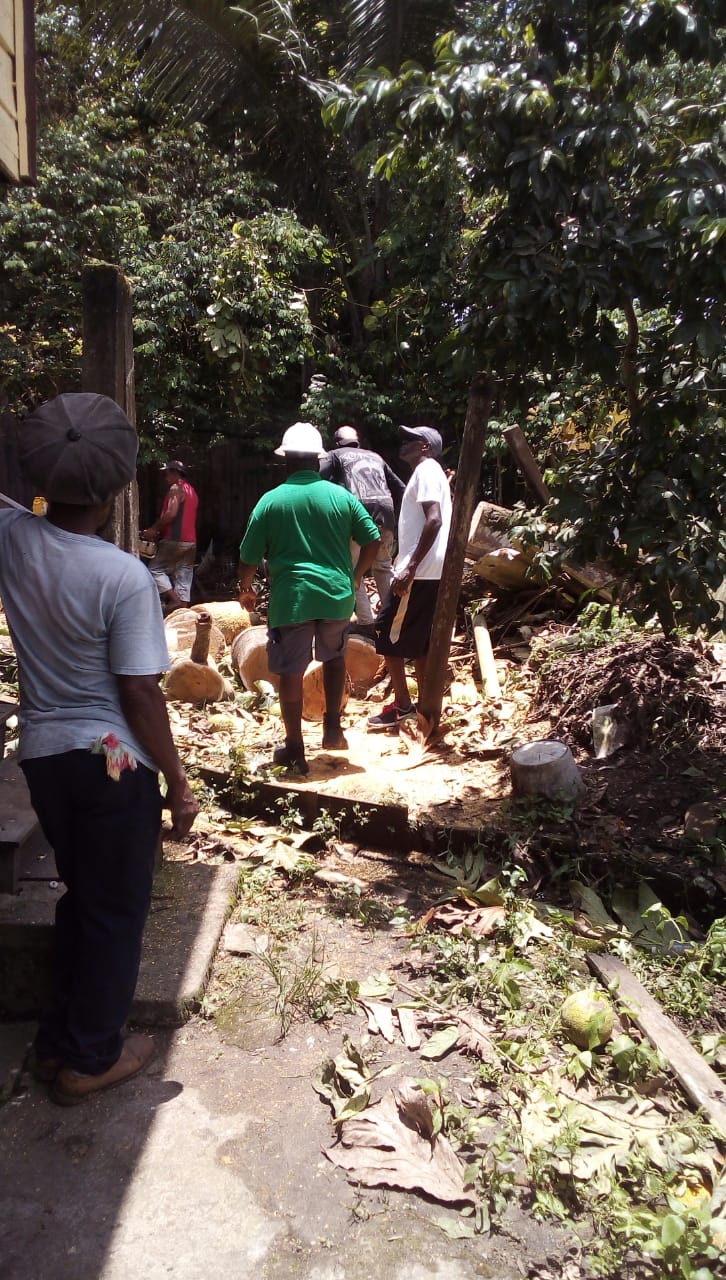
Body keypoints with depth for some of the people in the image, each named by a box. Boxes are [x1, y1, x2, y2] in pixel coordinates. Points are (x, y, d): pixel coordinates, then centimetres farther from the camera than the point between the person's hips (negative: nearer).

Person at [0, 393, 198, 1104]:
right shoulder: (124, 576, -21)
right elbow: (140, 694, -17)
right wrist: (178, 782, -9)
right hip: (110, 760, -6)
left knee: (79, 896, 24)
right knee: (116, 909, 13)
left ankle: (58, 1040, 38)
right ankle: (90, 1057, 29)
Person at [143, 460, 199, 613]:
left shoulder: (176, 488, -6)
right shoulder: (192, 491, 22)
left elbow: (171, 514, -19)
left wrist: (154, 529, -9)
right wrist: (160, 531, 20)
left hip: (175, 540, -9)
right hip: (190, 542, 9)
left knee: (154, 569, 0)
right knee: (183, 578, 6)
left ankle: (174, 600, -11)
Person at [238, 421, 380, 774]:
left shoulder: (271, 500, -1)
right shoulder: (341, 496, 3)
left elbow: (250, 555, 1)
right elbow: (373, 539, 5)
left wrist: (245, 589, 19)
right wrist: (356, 576, 22)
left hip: (291, 597, -2)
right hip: (336, 594, 2)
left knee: (291, 672, 6)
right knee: (334, 656, 25)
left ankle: (295, 750, 12)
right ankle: (333, 728, 23)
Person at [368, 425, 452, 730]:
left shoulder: (425, 470, -9)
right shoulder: (431, 472, 22)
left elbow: (434, 520, -22)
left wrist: (410, 567, -26)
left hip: (420, 572, -10)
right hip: (430, 571, 10)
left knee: (387, 633, -4)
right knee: (419, 639, 13)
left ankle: (402, 704, 2)